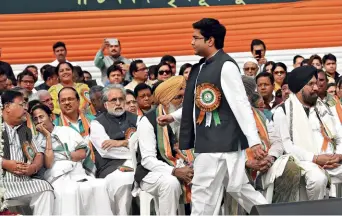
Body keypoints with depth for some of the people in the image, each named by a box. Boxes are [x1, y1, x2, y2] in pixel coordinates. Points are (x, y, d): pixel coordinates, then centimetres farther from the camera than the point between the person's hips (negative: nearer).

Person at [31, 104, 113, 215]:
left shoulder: (67, 131, 18)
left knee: (100, 186, -29)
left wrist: (61, 157, 2)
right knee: (68, 191, -38)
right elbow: (48, 164, -5)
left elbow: (82, 153, 9)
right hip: (57, 176, -2)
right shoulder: (36, 141, 12)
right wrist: (48, 136, 0)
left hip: (78, 172, 3)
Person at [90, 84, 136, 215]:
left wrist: (122, 143, -9)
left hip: (138, 165, 3)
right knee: (124, 180, -34)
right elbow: (107, 151, -6)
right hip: (111, 167, -3)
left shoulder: (135, 119, 18)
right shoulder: (97, 123, 9)